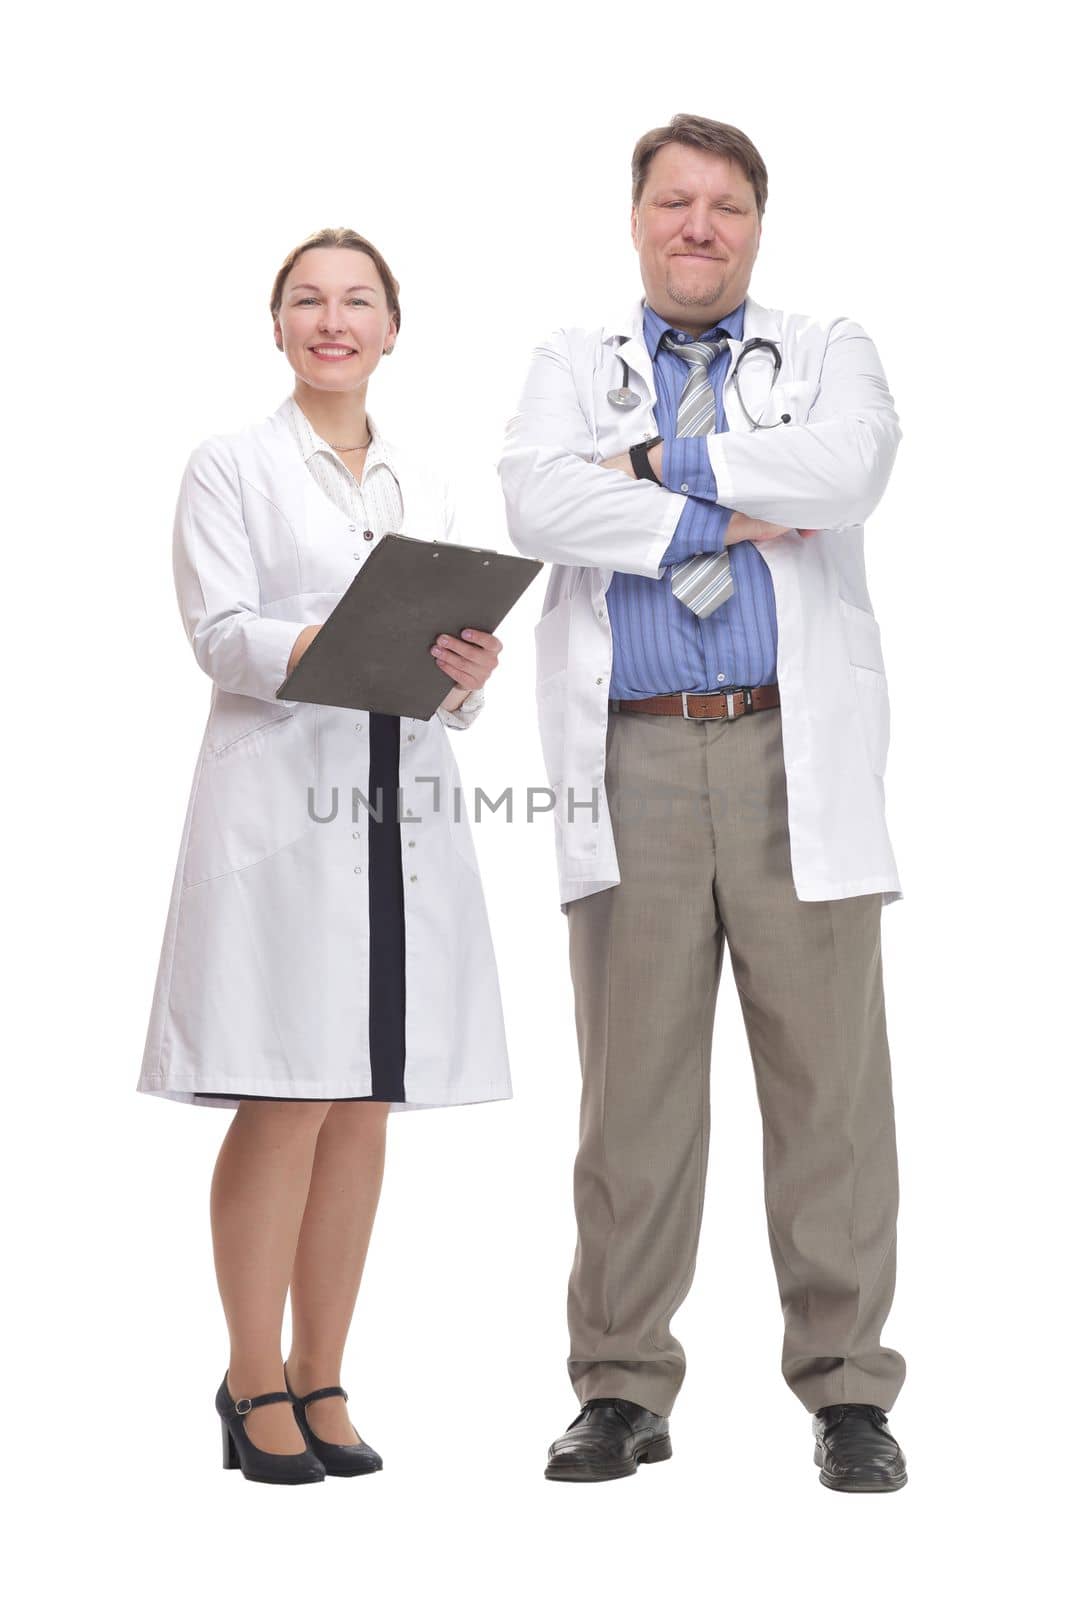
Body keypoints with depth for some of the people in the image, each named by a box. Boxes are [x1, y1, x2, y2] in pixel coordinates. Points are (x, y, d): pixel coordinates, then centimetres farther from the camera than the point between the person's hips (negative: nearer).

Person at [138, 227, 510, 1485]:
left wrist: (468, 671, -9)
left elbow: (459, 662, 14)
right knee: (284, 1105, -6)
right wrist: (327, 647, -26)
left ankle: (319, 1379, 15)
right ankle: (253, 1388, 6)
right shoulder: (231, 466, 5)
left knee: (366, 1105, 6)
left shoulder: (423, 485, 18)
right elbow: (217, 634, -8)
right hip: (281, 806, -5)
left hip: (405, 815, 5)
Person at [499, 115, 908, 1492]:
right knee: (632, 1084, 3)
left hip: (797, 760, 0)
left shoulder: (828, 354, 14)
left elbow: (844, 472, -10)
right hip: (634, 762, 1)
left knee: (829, 1081, 0)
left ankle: (848, 1390, 8)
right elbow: (536, 502, -6)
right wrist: (731, 512, -8)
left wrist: (655, 467, -5)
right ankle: (623, 1390, 12)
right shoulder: (572, 366, 16)